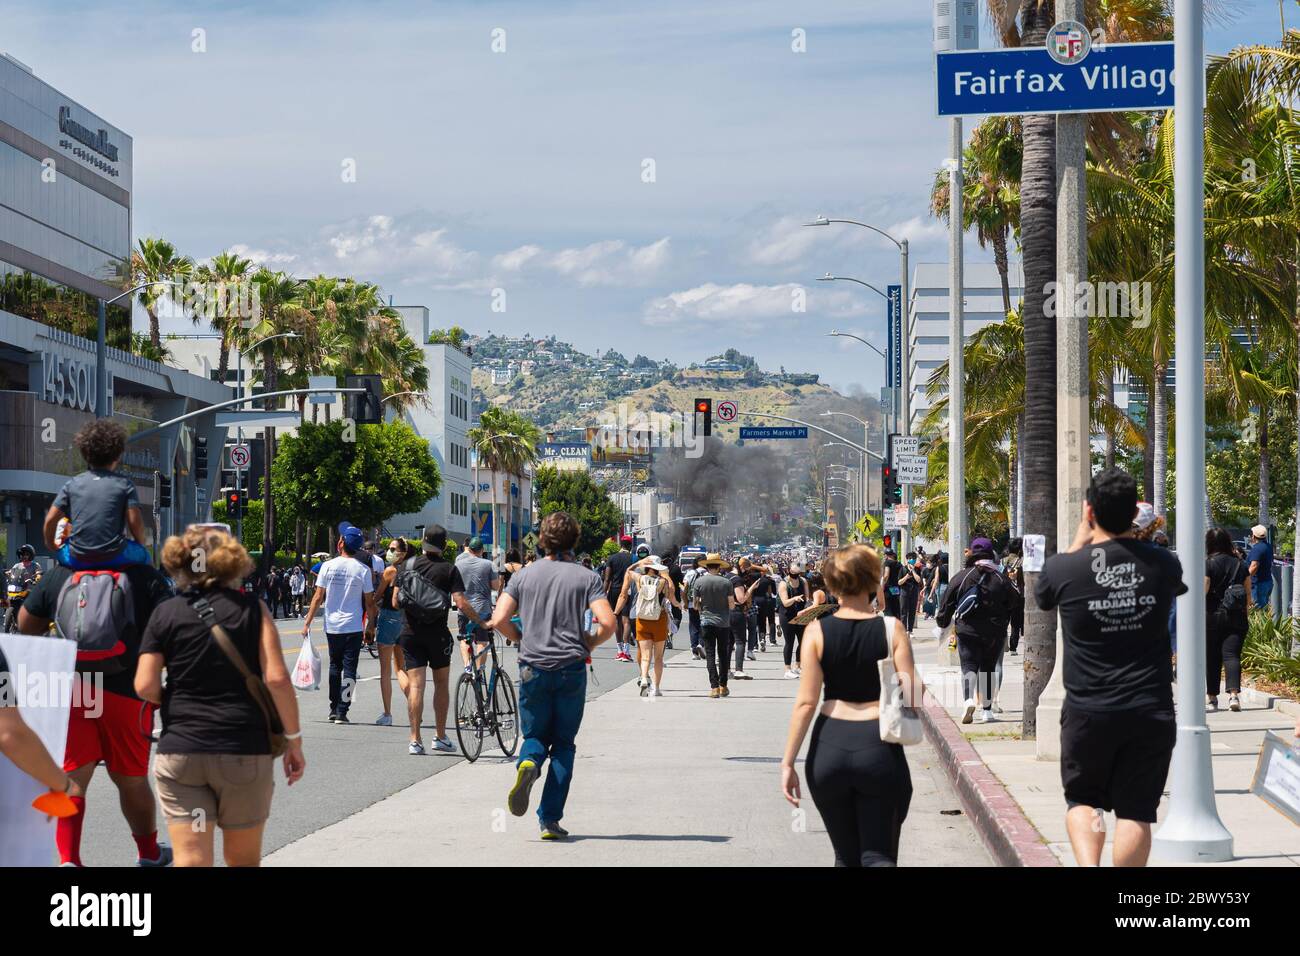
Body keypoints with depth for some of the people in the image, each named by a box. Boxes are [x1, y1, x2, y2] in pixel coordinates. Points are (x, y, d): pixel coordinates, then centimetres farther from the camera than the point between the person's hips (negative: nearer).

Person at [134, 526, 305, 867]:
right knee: (243, 859, 16)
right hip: (245, 751, 0)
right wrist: (294, 739, -1)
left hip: (180, 750, 0)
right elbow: (277, 678, -9)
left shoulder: (165, 613, 4)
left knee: (190, 860, -2)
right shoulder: (251, 608, 0)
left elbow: (145, 686, -2)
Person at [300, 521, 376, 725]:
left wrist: (307, 622, 3)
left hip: (332, 626, 2)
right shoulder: (363, 570, -6)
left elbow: (318, 597, -3)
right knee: (349, 669, 1)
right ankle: (342, 712, -4)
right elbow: (369, 602, -3)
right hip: (354, 627, -2)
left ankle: (333, 709, 19)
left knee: (335, 666, 17)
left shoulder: (328, 566, -4)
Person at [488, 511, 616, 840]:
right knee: (563, 744, 10)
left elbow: (499, 620, -4)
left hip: (533, 668, 1)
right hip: (571, 668, -1)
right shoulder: (586, 577, -1)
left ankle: (527, 763, -19)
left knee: (535, 736, 17)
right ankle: (550, 819, 4)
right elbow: (607, 623, -13)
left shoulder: (525, 575, 4)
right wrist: (587, 645, 6)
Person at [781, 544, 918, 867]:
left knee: (846, 856, 16)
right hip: (880, 748, -1)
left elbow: (806, 702, -5)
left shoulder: (816, 631, -1)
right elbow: (913, 698, -7)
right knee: (878, 856, 2)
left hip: (830, 747, 1)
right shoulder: (892, 629, -3)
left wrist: (788, 762, -1)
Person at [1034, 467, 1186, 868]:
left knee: (1082, 800, 15)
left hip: (1087, 711, -1)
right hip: (1151, 712, 1)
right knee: (1136, 811, 6)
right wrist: (1130, 535, 26)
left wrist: (1081, 537, 19)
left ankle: (1088, 867, -8)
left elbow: (1044, 594, 17)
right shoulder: (1162, 564, -3)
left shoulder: (1063, 568, -9)